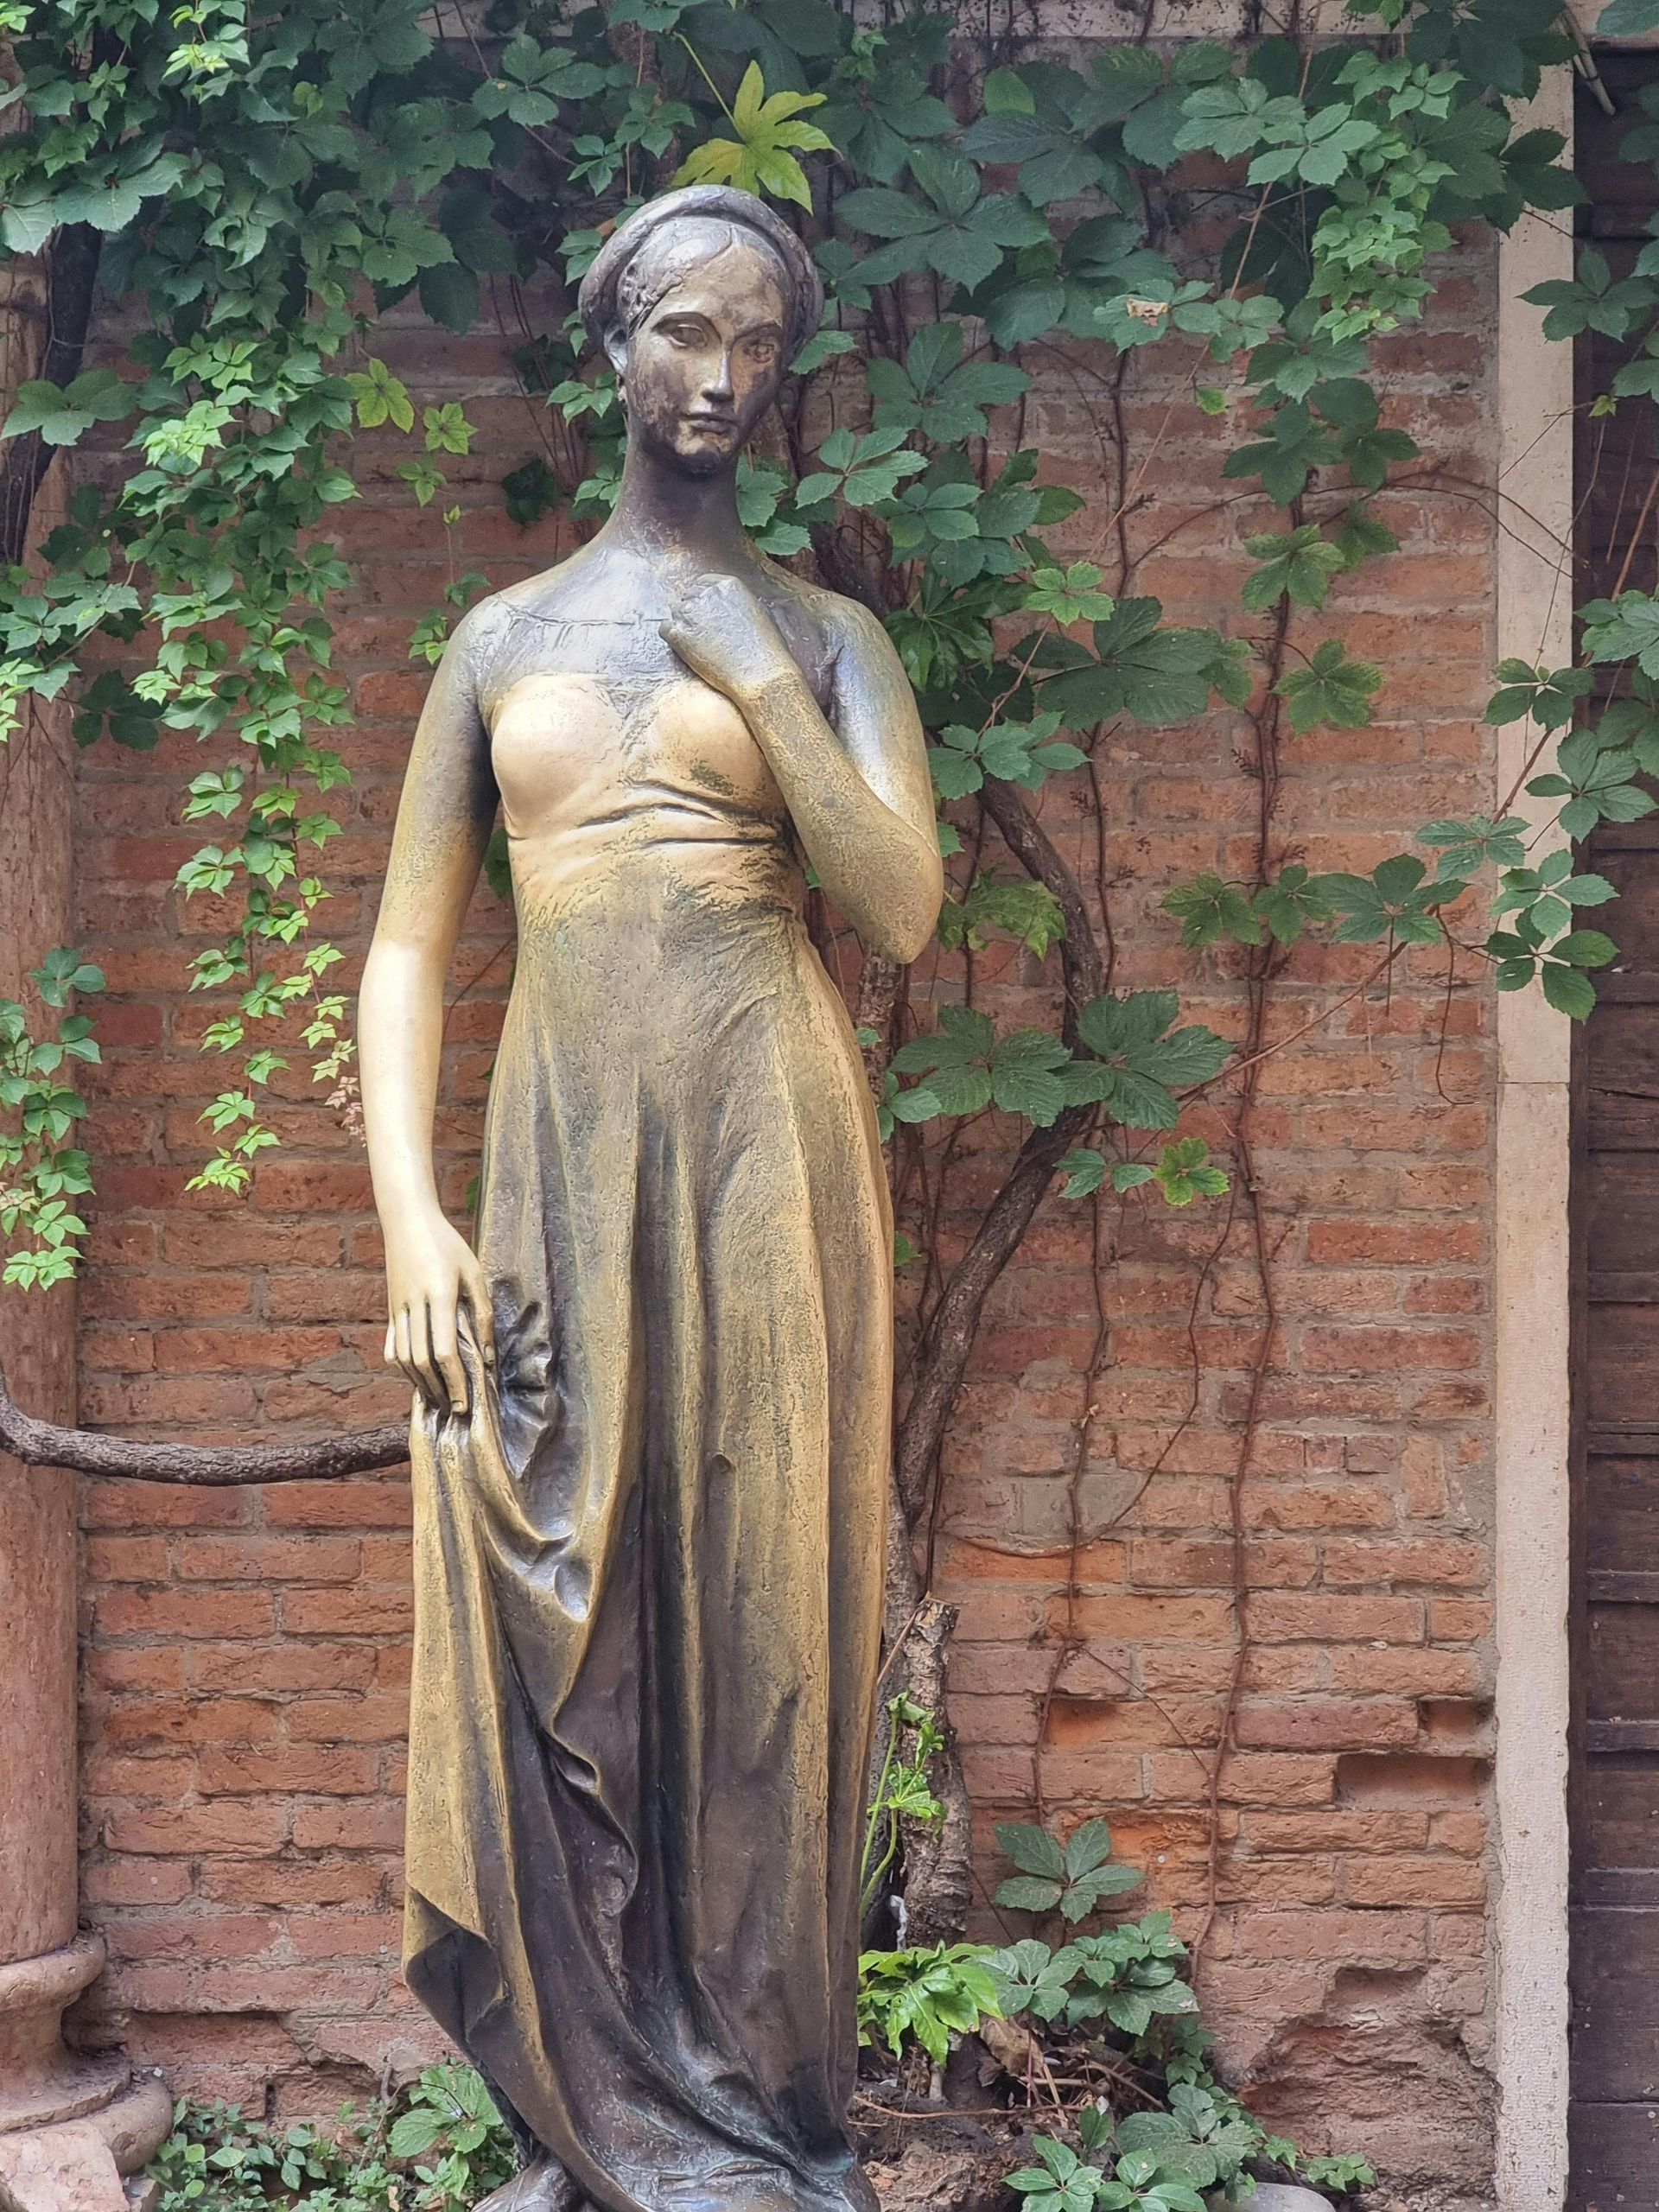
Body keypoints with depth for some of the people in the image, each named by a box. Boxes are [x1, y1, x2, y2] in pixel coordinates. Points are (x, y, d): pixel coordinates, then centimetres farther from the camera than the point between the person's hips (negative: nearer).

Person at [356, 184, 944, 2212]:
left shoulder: (820, 633, 8)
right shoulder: (504, 637, 14)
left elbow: (902, 910, -5)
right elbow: (405, 948, 9)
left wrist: (754, 675, -9)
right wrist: (409, 1213, -3)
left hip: (757, 1149, -2)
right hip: (556, 1155, 2)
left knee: (752, 1605, -1)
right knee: (555, 1622, 1)